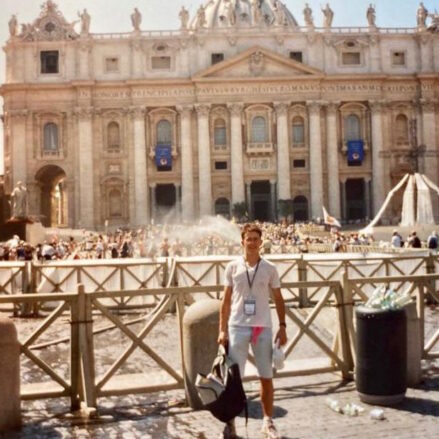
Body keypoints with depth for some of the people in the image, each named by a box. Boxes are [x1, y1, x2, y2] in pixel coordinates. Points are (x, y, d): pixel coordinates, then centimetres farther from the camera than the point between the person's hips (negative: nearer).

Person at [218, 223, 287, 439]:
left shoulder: (269, 268, 3)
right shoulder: (233, 267, 1)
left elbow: (278, 299, 8)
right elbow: (226, 300, 4)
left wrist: (282, 326, 0)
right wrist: (222, 329, -2)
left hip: (263, 328, 1)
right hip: (238, 327, -1)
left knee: (267, 377, 8)